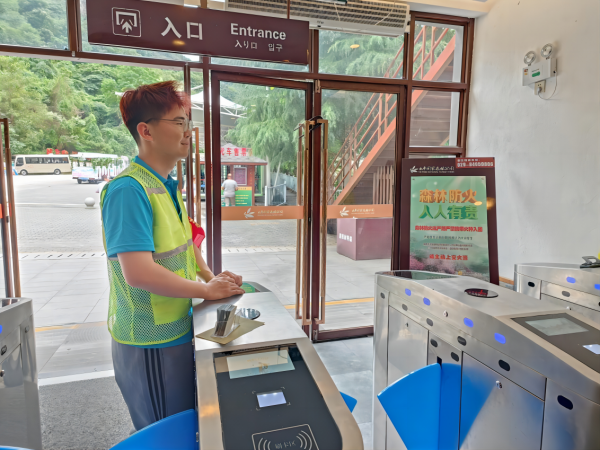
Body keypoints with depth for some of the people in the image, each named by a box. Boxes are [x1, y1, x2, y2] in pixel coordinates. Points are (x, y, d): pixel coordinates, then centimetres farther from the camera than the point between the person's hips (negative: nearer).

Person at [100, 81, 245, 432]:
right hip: (151, 343, -8)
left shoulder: (168, 186, 6)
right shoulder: (128, 190, -23)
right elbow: (138, 273, -31)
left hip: (179, 331, 8)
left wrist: (210, 276, 2)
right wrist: (207, 290, -21)